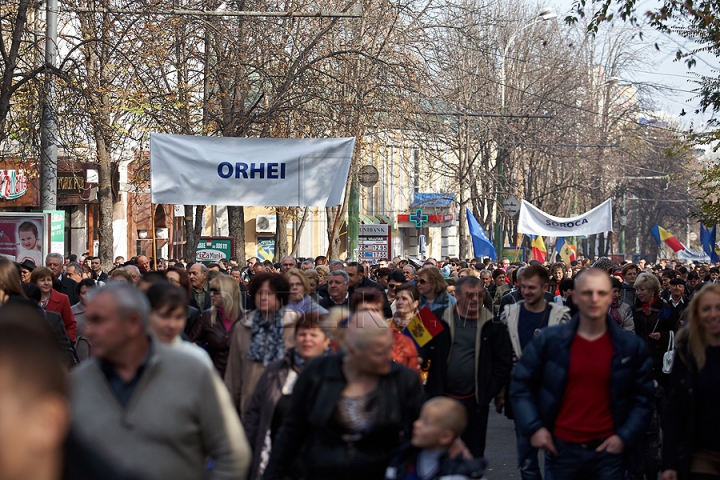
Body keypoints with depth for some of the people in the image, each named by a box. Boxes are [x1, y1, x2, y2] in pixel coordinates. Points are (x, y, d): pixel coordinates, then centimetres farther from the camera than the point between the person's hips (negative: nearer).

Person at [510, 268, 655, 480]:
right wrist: (533, 428, -4)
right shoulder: (549, 341, -2)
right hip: (562, 449, 0)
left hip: (608, 449, 0)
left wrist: (625, 437, -4)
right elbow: (521, 384, 5)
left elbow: (643, 397, 6)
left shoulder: (631, 346, 0)